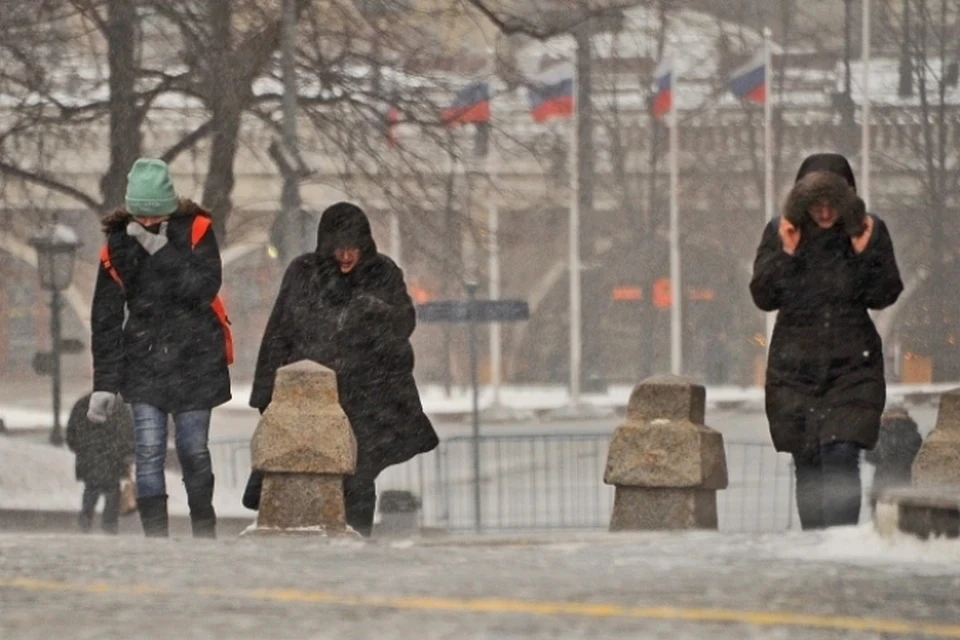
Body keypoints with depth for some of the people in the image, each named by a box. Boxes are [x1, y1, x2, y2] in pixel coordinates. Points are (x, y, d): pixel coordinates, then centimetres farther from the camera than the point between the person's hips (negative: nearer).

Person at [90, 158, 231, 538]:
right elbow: (106, 318, 5)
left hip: (195, 360, -1)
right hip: (143, 360, 1)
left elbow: (205, 287, -18)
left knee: (193, 450, 4)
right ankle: (155, 536, -7)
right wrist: (104, 382, 1)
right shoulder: (118, 243, 2)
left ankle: (204, 531, 21)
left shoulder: (196, 230, -3)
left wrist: (162, 251, -23)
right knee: (149, 453, -8)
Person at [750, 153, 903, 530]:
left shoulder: (869, 231, -1)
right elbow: (763, 297, -1)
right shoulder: (780, 233, 1)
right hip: (795, 367, 2)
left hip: (852, 366, -2)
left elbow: (884, 296, -1)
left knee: (841, 456, -16)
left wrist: (866, 254, -15)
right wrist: (786, 254, -13)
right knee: (807, 465, 6)